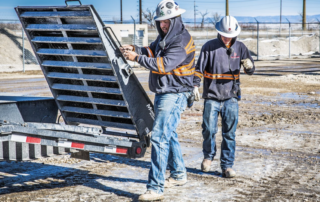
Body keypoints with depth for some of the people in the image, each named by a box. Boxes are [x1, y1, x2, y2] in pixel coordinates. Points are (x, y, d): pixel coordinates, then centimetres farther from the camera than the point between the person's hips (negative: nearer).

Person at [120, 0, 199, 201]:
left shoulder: (182, 40, -18)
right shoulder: (165, 36, 13)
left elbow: (164, 64, -25)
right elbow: (153, 50, 16)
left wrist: (137, 58, -20)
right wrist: (136, 49, -3)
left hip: (174, 94, -10)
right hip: (162, 93, 10)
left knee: (160, 137, -15)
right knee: (169, 135, 20)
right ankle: (179, 175, 36)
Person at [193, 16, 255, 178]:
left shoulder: (240, 47, 6)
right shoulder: (209, 47, 0)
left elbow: (250, 71, 5)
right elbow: (199, 68, 1)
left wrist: (249, 66, -18)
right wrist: (195, 86, -12)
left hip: (231, 97, 1)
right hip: (211, 97, -1)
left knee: (229, 133, 3)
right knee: (209, 129, -1)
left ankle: (227, 166, 11)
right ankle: (208, 156, 26)